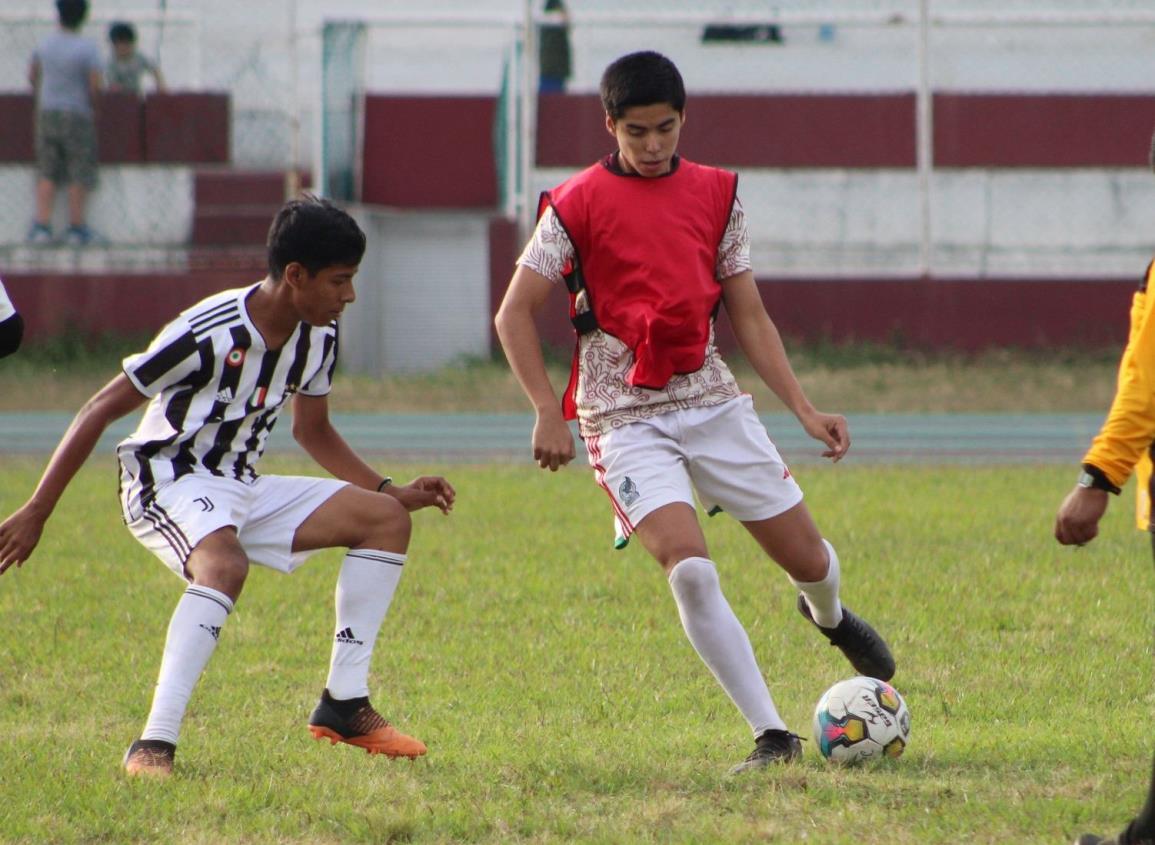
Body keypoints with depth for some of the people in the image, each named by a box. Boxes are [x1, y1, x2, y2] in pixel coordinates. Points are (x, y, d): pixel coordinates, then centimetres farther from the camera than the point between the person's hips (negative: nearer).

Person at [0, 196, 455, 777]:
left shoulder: (317, 338, -1)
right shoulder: (209, 334, -24)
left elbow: (312, 431, 18)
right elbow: (100, 411, -19)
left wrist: (393, 491, 8)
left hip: (241, 489, 8)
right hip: (168, 484, -8)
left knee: (385, 519, -2)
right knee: (225, 564, -39)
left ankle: (344, 705, 0)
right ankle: (153, 746, -40)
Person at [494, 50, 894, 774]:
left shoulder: (716, 195, 7)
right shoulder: (579, 205, -4)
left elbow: (749, 317, 12)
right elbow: (515, 314, -2)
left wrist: (806, 409, 4)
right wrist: (549, 412, -11)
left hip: (712, 401, 4)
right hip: (625, 416, -4)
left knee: (808, 558, 8)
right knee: (691, 569, -23)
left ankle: (829, 615, 47)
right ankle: (772, 736, -16)